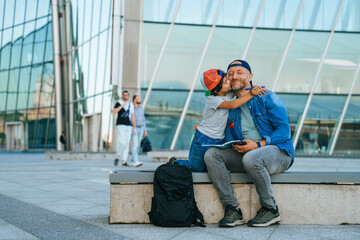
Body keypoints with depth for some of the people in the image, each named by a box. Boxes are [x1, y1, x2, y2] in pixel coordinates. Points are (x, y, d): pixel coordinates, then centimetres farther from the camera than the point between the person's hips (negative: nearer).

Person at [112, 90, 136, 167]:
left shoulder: (131, 105, 15)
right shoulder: (118, 103, 1)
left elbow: (132, 117, 13)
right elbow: (113, 112, -16)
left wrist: (134, 128, 7)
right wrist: (122, 106, -22)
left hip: (129, 126, 5)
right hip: (120, 125, -5)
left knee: (127, 144, 1)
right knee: (123, 142, -16)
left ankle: (124, 162, 3)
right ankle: (118, 157, 4)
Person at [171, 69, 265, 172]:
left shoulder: (228, 94, -2)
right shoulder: (212, 99, -22)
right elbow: (232, 105, -31)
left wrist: (254, 89, -13)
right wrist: (250, 94, -28)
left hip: (219, 140, 7)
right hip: (204, 139, -7)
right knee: (196, 168, 3)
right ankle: (175, 163, 28)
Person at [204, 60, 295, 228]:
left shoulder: (266, 98, -2)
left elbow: (284, 131, -10)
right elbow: (229, 141, 16)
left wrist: (258, 145, -22)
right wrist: (234, 146, -9)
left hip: (278, 152, -6)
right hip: (244, 154, 6)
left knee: (251, 158, -38)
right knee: (212, 154, -16)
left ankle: (270, 210, -17)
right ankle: (232, 210, -19)